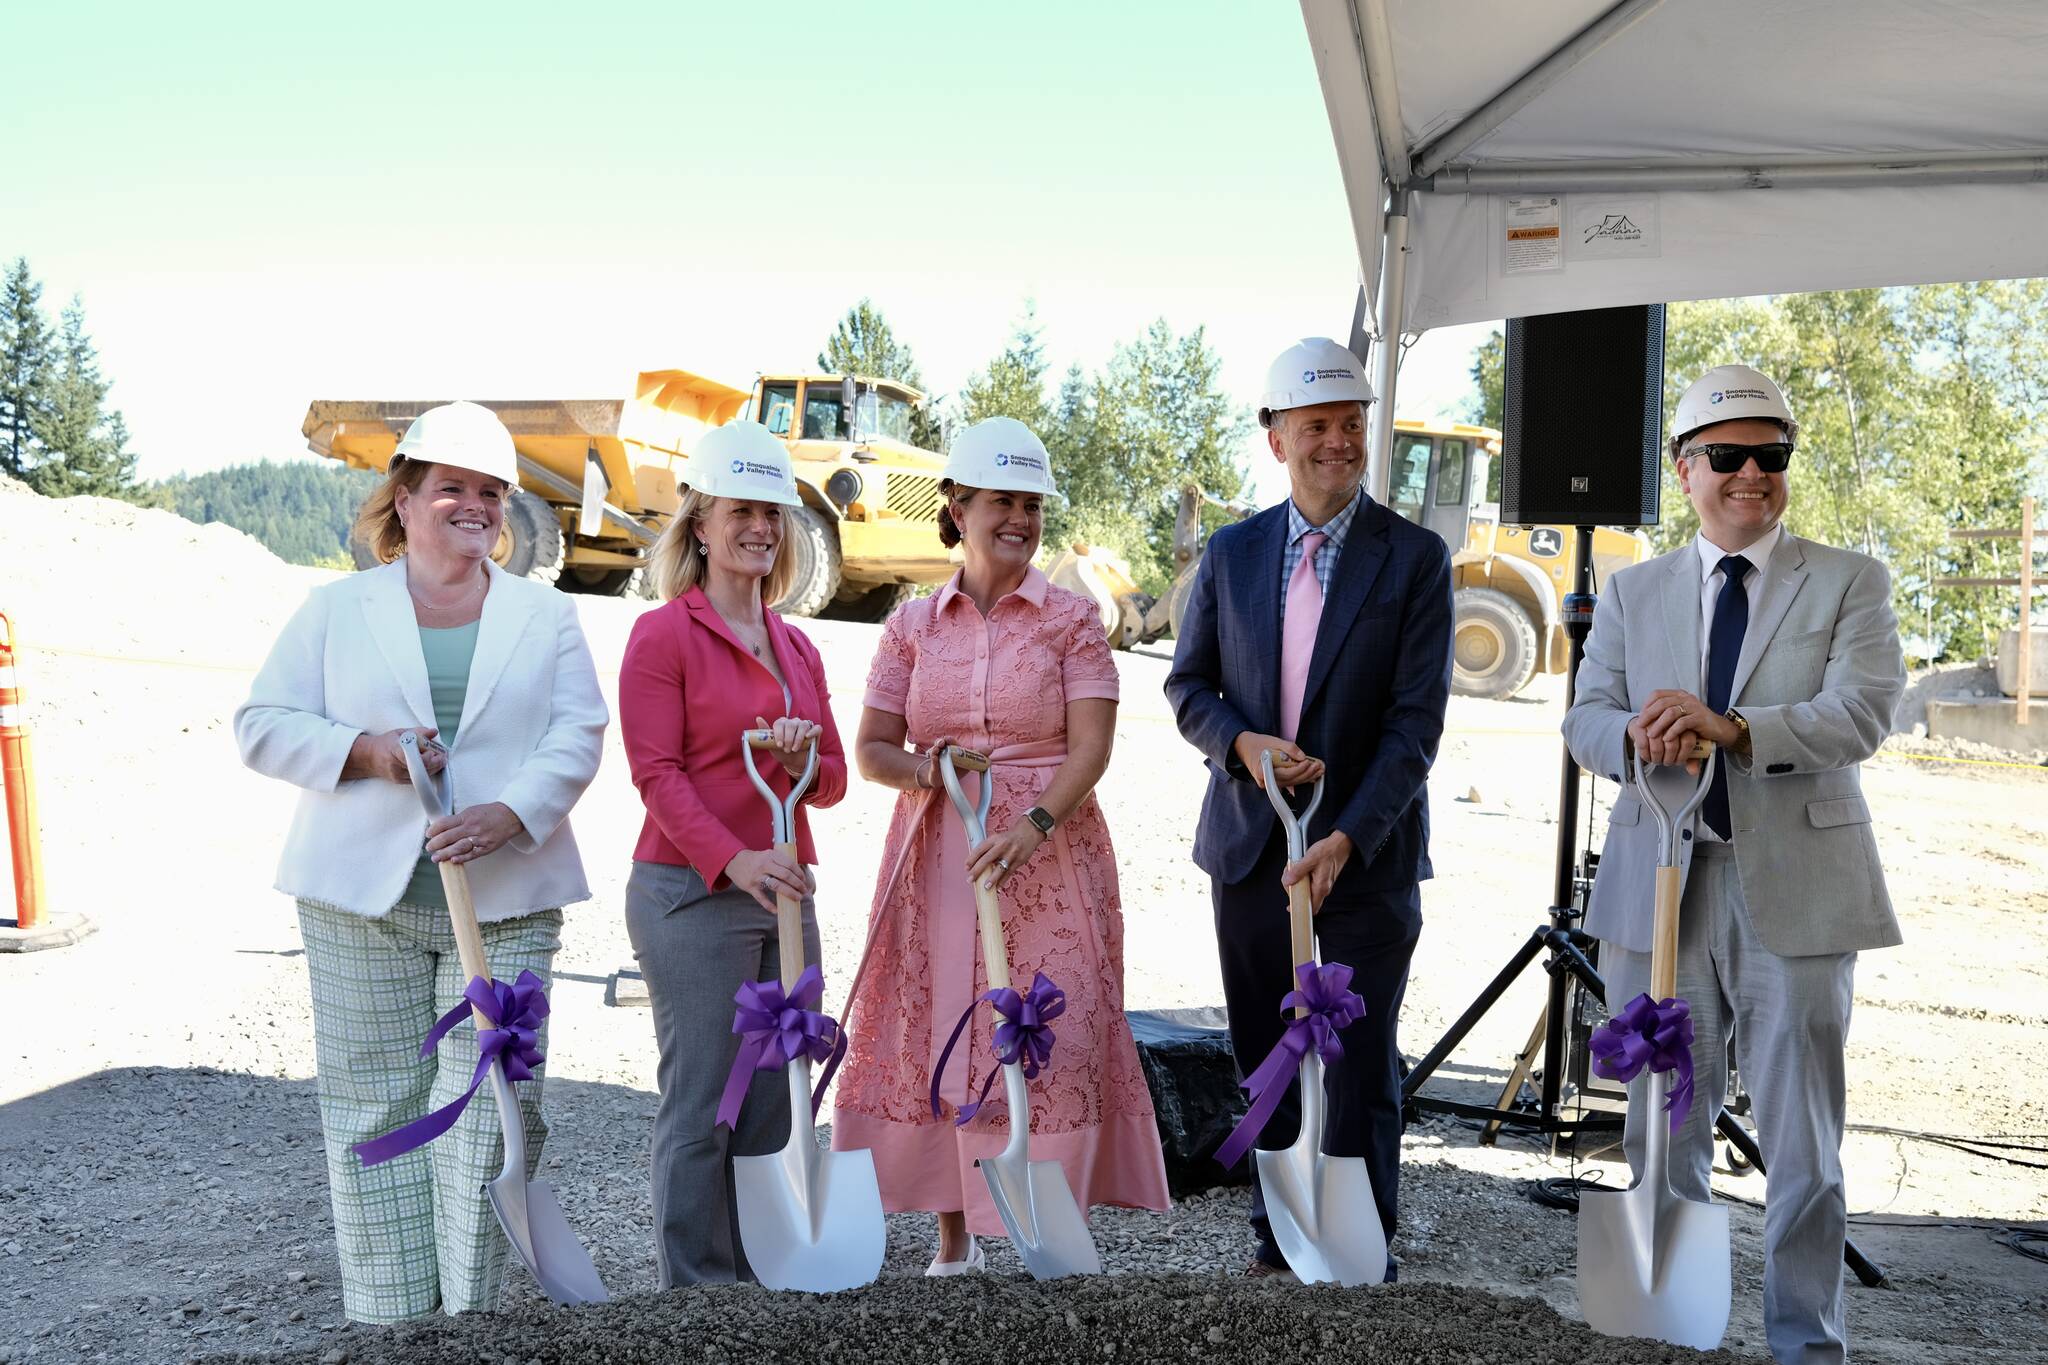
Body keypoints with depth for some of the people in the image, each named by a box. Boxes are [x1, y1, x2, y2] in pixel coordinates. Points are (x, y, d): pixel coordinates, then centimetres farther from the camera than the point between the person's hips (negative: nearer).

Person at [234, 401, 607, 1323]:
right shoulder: (337, 609, 10)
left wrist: (507, 813, -18)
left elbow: (577, 734, -1)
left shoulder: (546, 615, 11)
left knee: (493, 1101, -1)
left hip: (504, 901, 0)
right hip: (363, 900, 0)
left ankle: (471, 1316, 10)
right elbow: (263, 726, 6)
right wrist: (364, 752, -12)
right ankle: (386, 1317, 15)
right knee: (374, 1106, 4)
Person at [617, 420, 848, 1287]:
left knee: (776, 1101, 10)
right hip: (691, 893, -6)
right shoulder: (663, 633, -4)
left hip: (784, 894, 7)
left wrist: (800, 760, -7)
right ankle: (696, 1289, 13)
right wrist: (732, 860, -21)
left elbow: (832, 780, 16)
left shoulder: (796, 647, 15)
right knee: (701, 1105, -1)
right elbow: (656, 772, -11)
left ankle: (761, 1278, 23)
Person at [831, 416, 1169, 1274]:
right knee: (935, 1036, 6)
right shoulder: (913, 626, 8)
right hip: (938, 864, 3)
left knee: (1051, 1041, -3)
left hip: (1048, 862, -2)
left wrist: (1031, 826, -22)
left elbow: (1091, 749, -7)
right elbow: (871, 749, 8)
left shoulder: (1071, 619, 2)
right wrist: (929, 769, -13)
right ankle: (955, 1236, 21)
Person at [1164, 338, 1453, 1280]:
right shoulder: (1231, 554, 6)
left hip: (1367, 850, -3)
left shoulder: (1415, 559, -4)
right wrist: (1241, 743, -11)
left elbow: (1417, 719, -10)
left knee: (1360, 1069, 4)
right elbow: (1188, 686, 10)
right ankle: (1278, 1233, 30)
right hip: (1249, 842, 3)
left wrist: (1347, 839, -19)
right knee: (1266, 1057, 13)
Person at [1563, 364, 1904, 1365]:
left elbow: (1863, 714, -12)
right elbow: (1585, 721, 4)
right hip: (1661, 886, 3)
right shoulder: (1633, 593, 11)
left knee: (1802, 1143, 6)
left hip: (1796, 892, -2)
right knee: (1662, 1132, 13)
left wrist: (1730, 727, -28)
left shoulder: (1850, 583, 3)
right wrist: (1638, 734, -20)